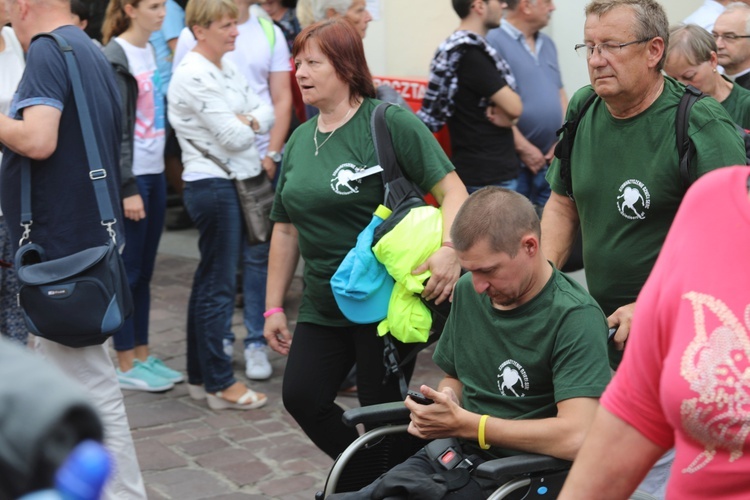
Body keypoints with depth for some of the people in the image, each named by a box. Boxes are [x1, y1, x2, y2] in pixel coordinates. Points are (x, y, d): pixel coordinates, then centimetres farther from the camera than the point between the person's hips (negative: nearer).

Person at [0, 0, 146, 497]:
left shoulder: (48, 50, -14)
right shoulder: (94, 54, 14)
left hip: (62, 246, -10)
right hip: (86, 237, 10)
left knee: (92, 391, -3)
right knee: (59, 380, 20)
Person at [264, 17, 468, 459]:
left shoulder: (390, 123, -9)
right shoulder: (300, 140, 11)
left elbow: (452, 190, -16)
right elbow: (286, 229, 16)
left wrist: (450, 250, -33)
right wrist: (274, 306, 15)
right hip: (322, 304, 6)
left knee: (382, 411, -1)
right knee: (301, 397, 0)